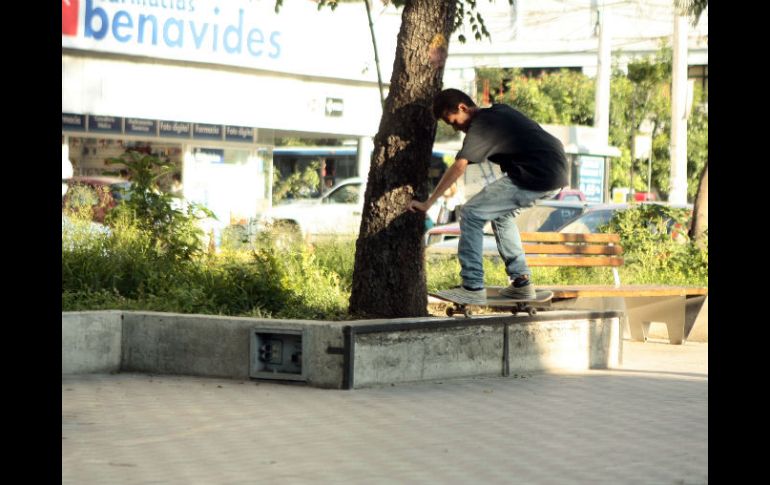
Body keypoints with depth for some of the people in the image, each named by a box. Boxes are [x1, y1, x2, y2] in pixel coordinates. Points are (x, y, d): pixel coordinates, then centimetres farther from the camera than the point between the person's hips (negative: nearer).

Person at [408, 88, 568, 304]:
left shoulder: (481, 126, -8)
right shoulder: (499, 110, 19)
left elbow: (459, 167, -17)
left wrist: (428, 203, -17)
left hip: (536, 177, -10)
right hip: (557, 173, 10)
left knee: (471, 213, -5)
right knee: (502, 213, 27)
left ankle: (473, 287, -5)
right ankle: (521, 282, 23)